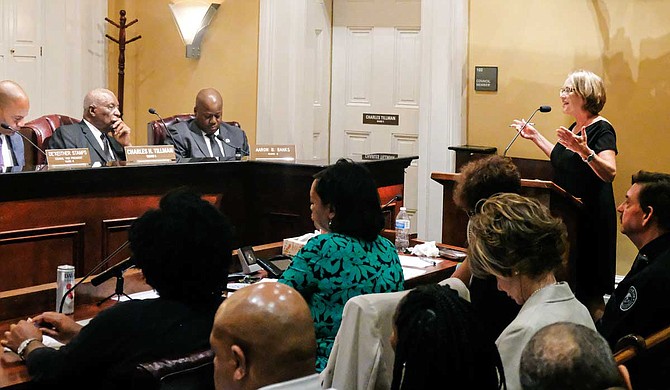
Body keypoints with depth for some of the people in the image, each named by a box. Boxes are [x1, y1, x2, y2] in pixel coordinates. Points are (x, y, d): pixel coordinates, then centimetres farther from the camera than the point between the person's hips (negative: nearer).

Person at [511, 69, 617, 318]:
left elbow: (609, 173, -28)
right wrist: (536, 137, 27)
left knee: (588, 289, -3)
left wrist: (585, 151, -43)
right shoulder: (574, 128, 12)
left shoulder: (601, 129, -15)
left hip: (591, 218, -9)